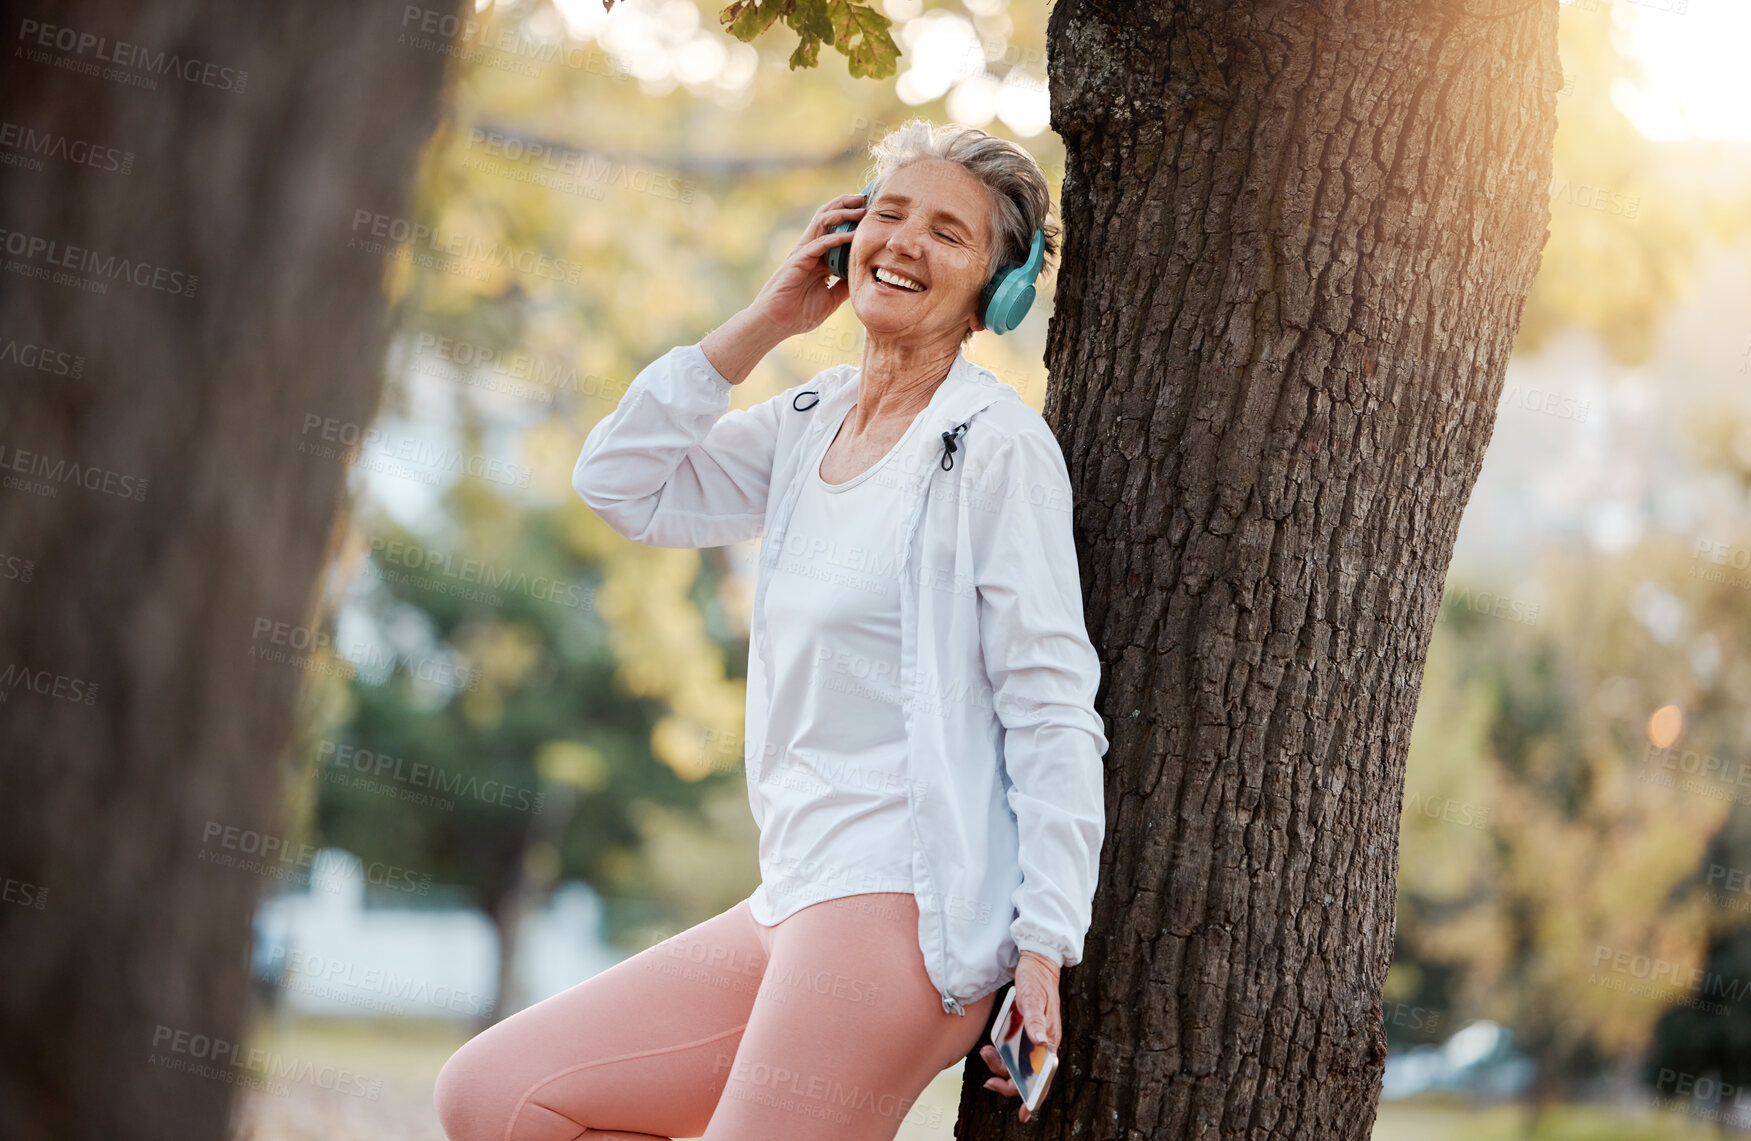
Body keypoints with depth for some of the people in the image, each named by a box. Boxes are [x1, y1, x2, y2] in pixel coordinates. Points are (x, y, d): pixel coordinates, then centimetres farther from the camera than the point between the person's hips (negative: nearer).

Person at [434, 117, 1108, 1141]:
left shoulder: (997, 445, -8)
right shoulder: (809, 425, 14)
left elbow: (1054, 713, -10)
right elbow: (622, 483, 14)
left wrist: (1046, 944, -16)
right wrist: (765, 324, 8)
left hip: (897, 905, -8)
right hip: (796, 903, 8)